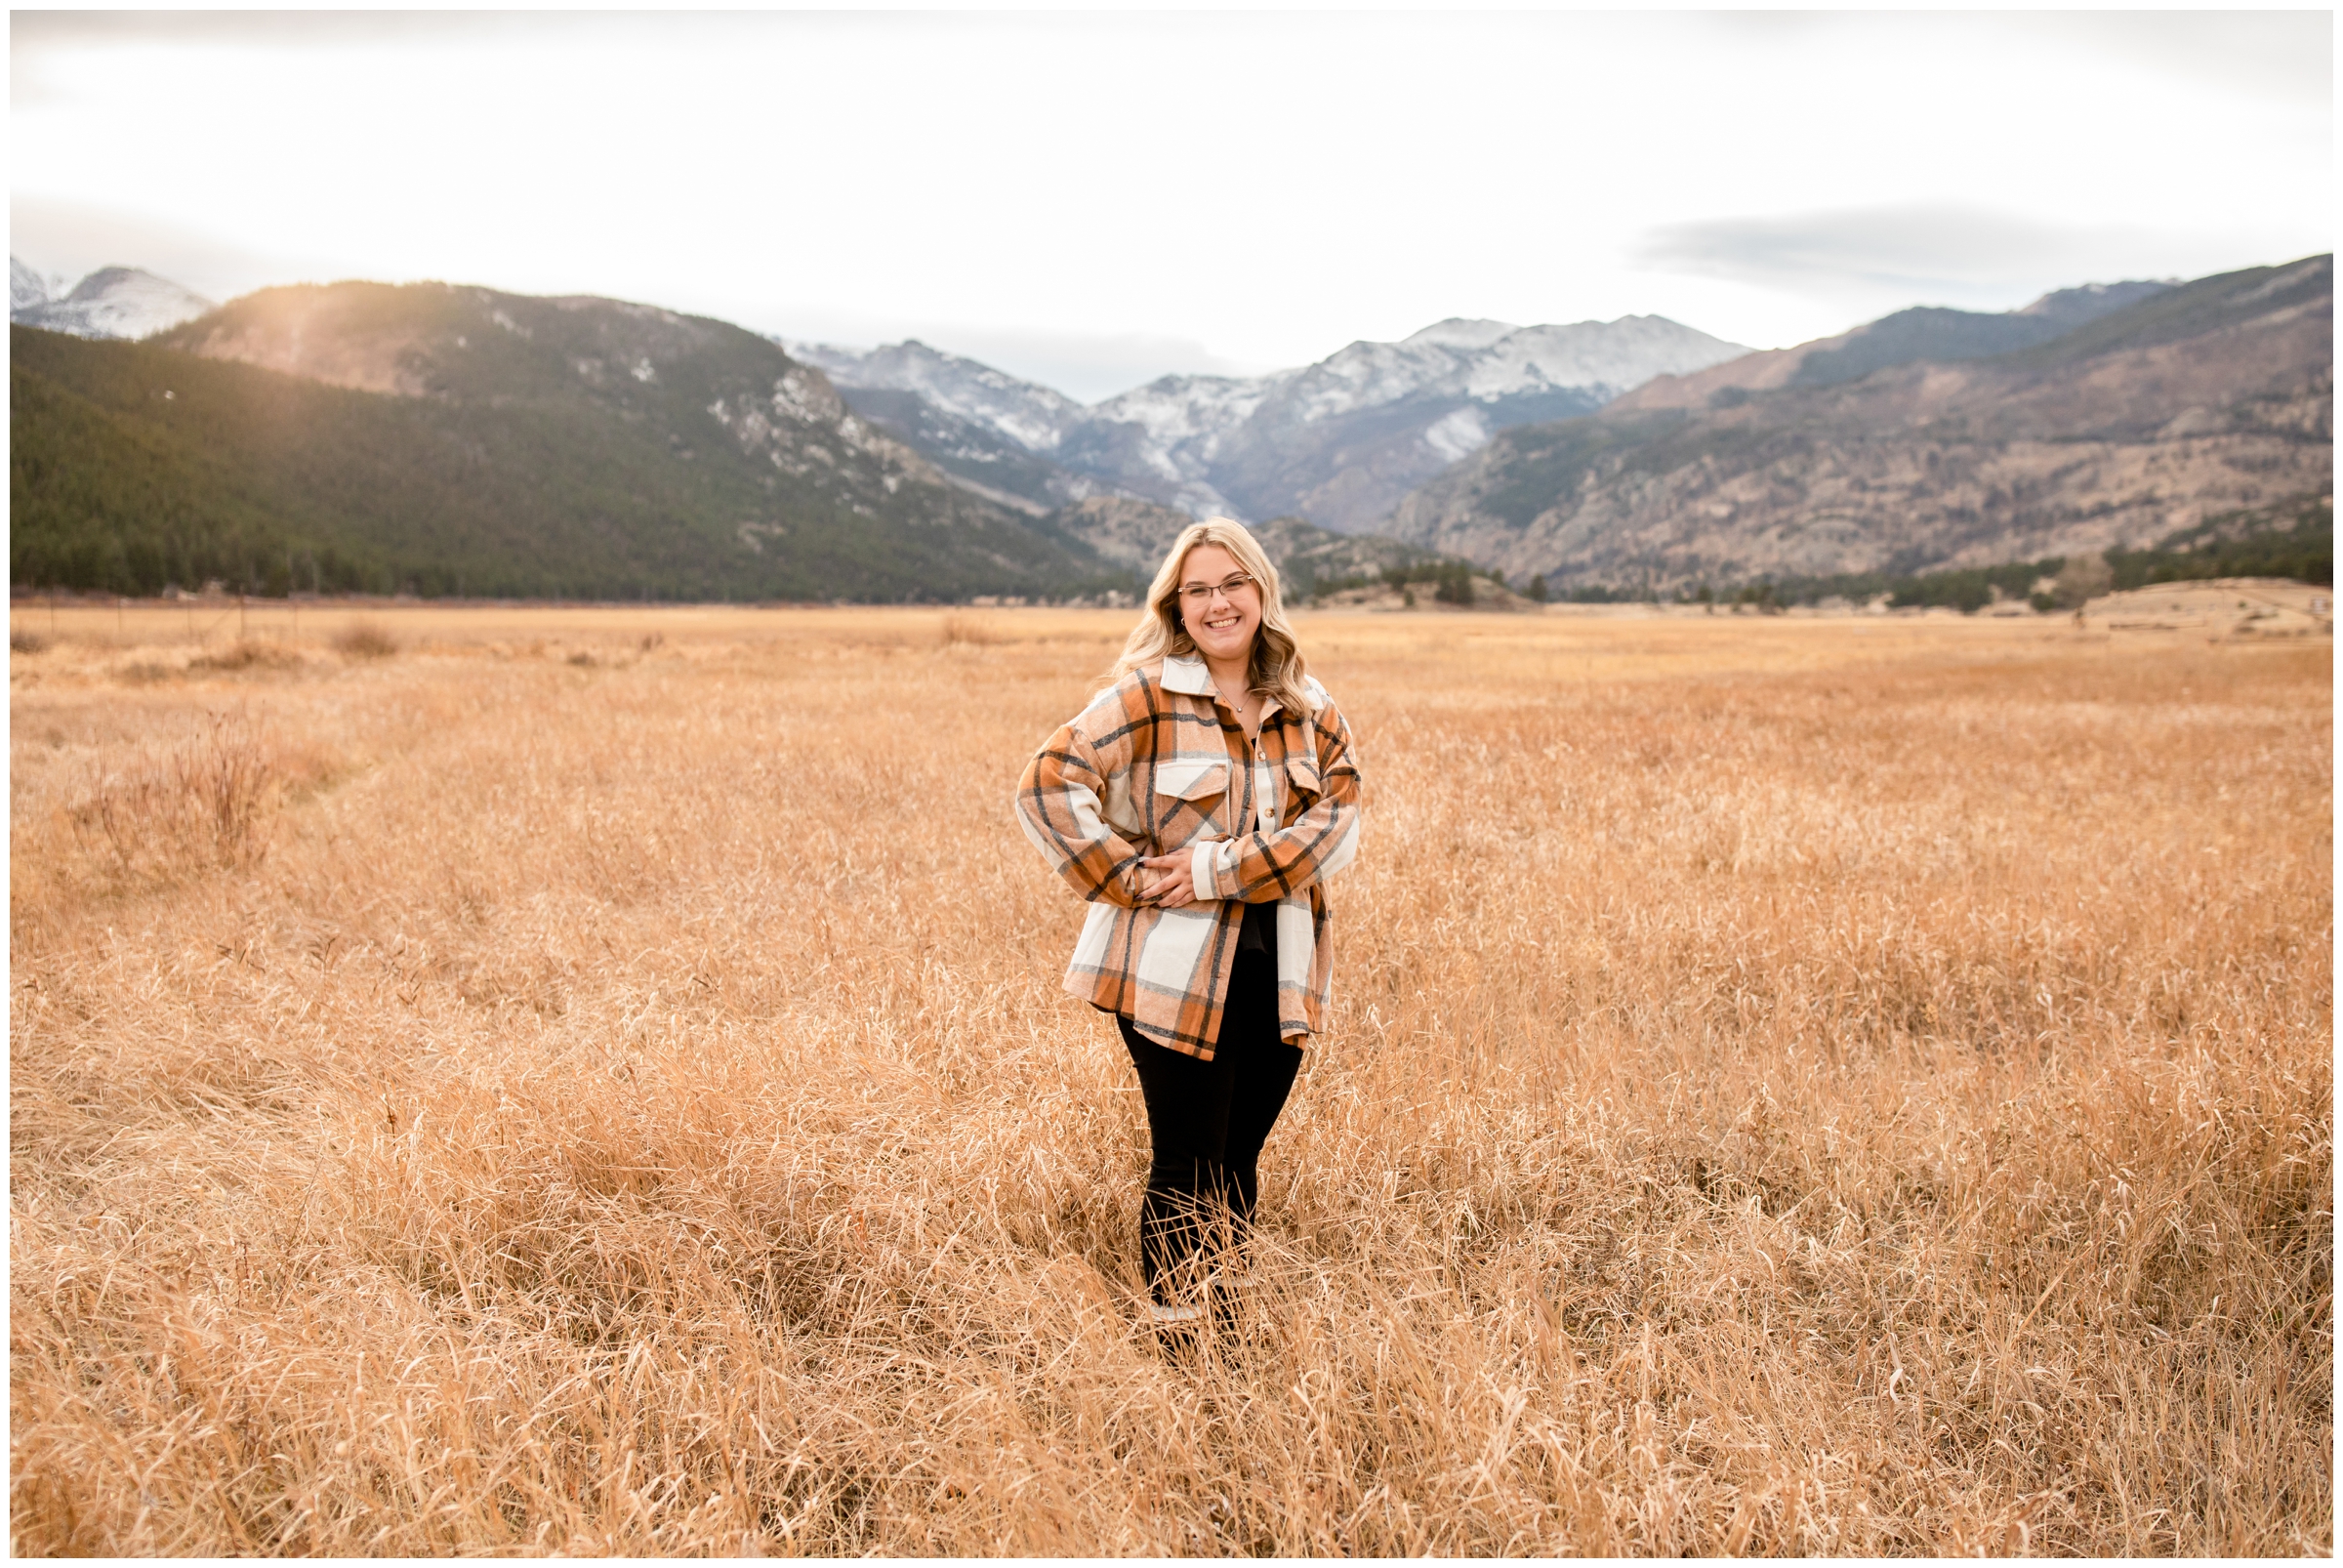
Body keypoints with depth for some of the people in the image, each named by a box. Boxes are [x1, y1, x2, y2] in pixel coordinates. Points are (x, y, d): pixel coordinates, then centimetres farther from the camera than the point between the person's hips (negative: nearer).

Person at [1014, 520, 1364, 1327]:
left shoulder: (1309, 707, 7)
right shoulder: (1145, 696, -6)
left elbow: (1338, 811, -5)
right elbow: (1048, 784, -12)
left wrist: (1218, 869, -16)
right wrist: (1131, 878, -14)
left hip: (1278, 972, 4)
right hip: (1176, 969, -4)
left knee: (1239, 1158, 15)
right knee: (1188, 1169, 1)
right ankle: (1174, 1321, 18)